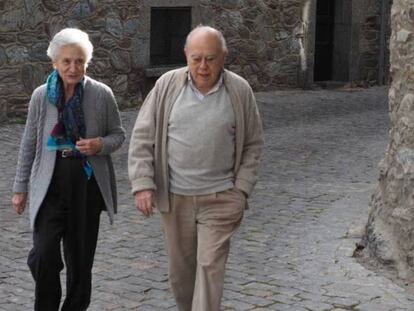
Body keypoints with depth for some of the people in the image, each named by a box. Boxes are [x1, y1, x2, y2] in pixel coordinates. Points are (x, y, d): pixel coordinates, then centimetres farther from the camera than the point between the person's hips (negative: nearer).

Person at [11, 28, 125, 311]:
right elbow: (29, 144, 7)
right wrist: (20, 187, 9)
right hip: (50, 185, 0)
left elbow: (118, 134, 6)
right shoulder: (41, 96, -1)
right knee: (44, 255, -11)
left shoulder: (102, 94, -5)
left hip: (88, 184, 0)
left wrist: (100, 145, -17)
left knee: (81, 257, 9)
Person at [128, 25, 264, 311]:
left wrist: (241, 190, -4)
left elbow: (253, 145, 3)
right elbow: (142, 137, 0)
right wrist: (142, 184, -8)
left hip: (220, 198, -2)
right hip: (175, 198, 2)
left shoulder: (240, 91, -5)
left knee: (210, 267, -6)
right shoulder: (167, 85, -4)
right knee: (180, 270, 13)